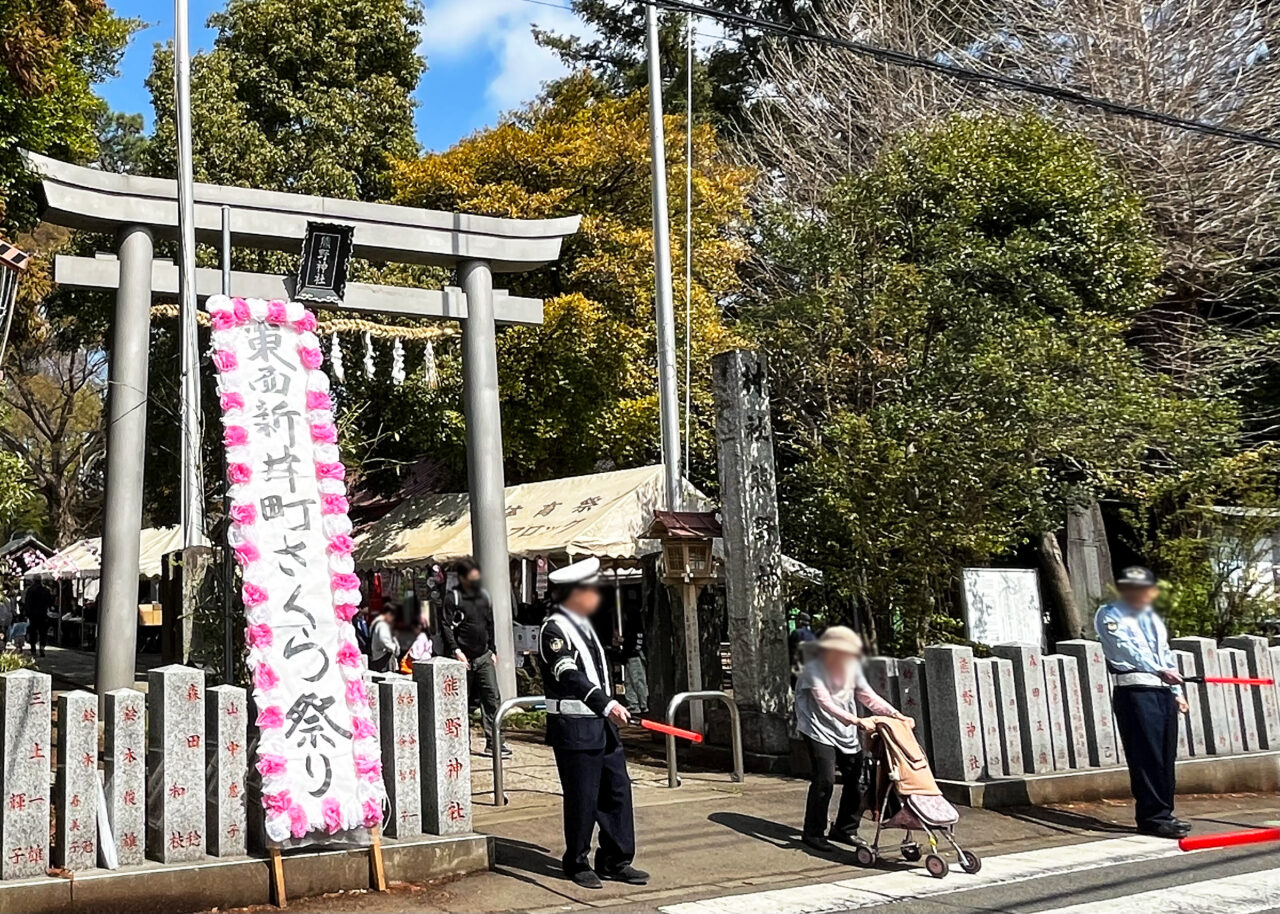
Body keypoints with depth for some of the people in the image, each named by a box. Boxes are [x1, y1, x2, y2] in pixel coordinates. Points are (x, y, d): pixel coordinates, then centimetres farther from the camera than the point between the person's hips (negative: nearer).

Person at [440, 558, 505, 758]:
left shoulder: (484, 595, 13)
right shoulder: (453, 597, -5)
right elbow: (446, 627, -10)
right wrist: (456, 650, -18)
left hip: (484, 656, 5)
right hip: (464, 657, -5)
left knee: (493, 697, -3)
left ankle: (492, 742, -2)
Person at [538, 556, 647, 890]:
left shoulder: (583, 624, 15)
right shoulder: (554, 629, -14)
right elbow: (570, 676, -27)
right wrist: (607, 704, -37)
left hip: (602, 723, 9)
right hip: (574, 727, -9)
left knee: (618, 791, 10)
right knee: (582, 798, 1)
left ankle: (616, 861, 20)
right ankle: (578, 864, 18)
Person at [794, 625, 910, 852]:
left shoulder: (851, 669, 7)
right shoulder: (813, 670, -15)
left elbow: (868, 696, 6)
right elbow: (826, 704, -24)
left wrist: (896, 714, -7)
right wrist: (857, 720, -33)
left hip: (846, 732, 7)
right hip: (819, 730, -7)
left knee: (855, 780, 5)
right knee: (824, 780, -15)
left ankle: (844, 829, 21)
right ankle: (813, 833, -1)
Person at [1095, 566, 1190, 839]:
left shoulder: (1154, 619, 23)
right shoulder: (1110, 614, -2)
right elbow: (1127, 647, -17)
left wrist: (1177, 691, 17)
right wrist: (1159, 670, -28)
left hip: (1164, 691, 8)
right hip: (1134, 691, -7)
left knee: (1166, 757, 8)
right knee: (1146, 756, -10)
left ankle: (1164, 813, 16)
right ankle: (1152, 817, -6)